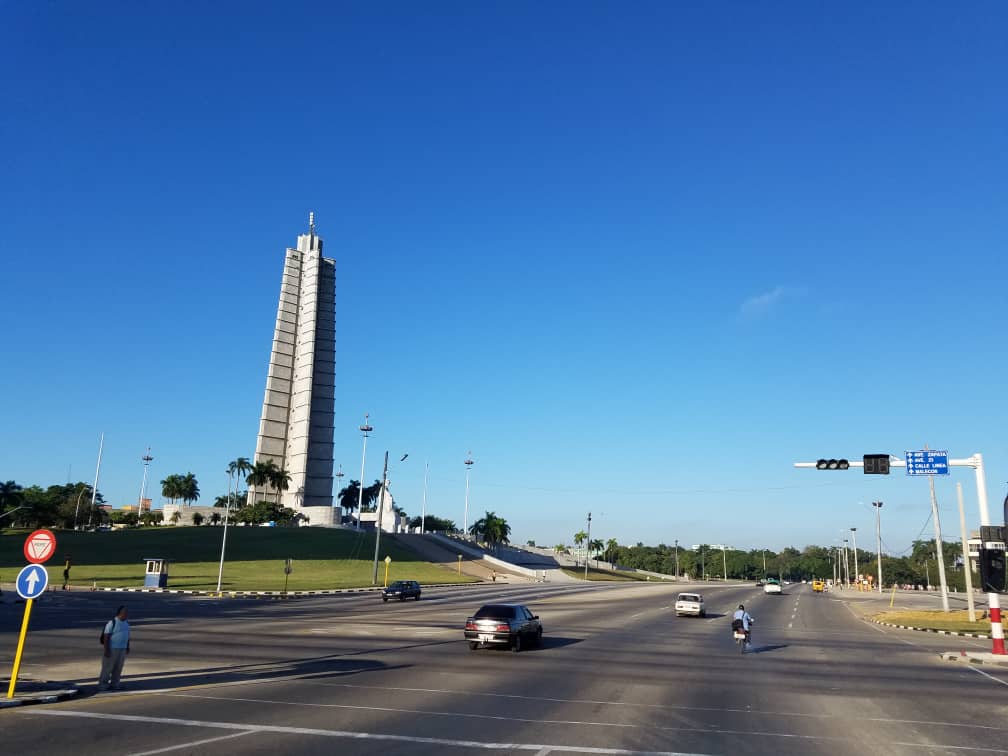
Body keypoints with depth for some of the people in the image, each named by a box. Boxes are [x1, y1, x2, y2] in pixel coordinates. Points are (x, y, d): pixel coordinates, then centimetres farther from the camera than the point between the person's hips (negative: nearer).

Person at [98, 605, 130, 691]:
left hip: (122, 649, 7)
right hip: (111, 649, -7)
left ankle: (114, 684, 16)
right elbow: (106, 636, -16)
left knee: (118, 667, 8)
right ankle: (102, 684, 9)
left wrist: (127, 647, 14)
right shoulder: (112, 622, -15)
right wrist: (106, 649, -20)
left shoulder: (126, 623, 8)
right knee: (107, 667, -1)